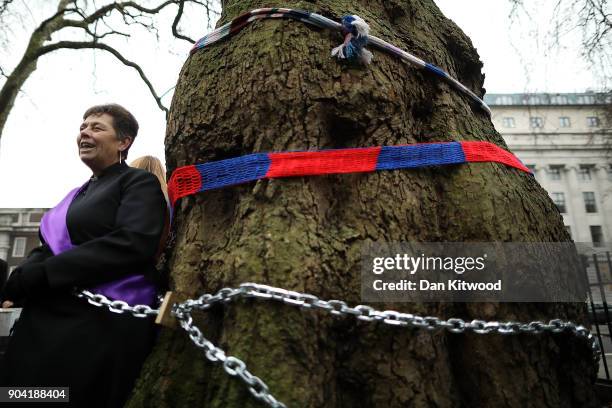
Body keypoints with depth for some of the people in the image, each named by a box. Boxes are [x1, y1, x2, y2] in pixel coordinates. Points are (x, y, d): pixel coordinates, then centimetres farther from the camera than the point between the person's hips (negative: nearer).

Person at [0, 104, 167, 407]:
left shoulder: (138, 182, -4)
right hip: (45, 319, 8)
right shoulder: (80, 192, 20)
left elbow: (133, 245, -21)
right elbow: (47, 249, 18)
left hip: (101, 326, -8)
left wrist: (36, 275, -17)